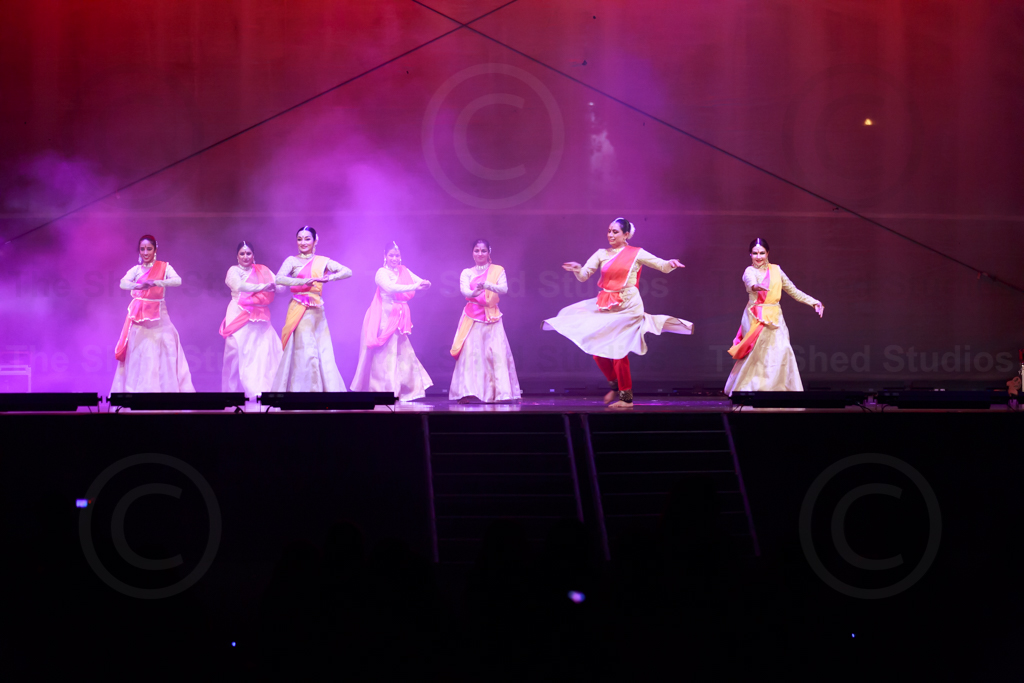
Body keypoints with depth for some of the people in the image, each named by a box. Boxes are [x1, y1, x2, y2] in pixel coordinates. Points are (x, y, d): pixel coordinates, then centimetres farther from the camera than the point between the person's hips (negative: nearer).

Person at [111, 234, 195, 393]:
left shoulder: (164, 267, 3)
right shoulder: (136, 270, 6)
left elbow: (177, 281, -14)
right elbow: (123, 283, -12)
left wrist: (155, 283, -30)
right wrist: (138, 286, -34)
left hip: (158, 316, -1)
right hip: (139, 317, 1)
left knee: (166, 350, -9)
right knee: (139, 354, -4)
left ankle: (167, 390, -6)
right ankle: (137, 392, -2)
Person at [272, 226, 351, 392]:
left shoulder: (323, 261, 11)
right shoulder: (292, 261, 3)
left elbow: (348, 272, 3)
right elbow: (279, 279, -13)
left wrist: (330, 277, -15)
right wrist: (303, 281, -23)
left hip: (317, 311, 3)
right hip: (299, 311, -3)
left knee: (324, 352, 0)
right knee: (305, 351, -9)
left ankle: (328, 389, 2)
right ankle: (302, 389, -7)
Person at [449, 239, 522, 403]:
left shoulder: (498, 270, 6)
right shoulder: (467, 273, 8)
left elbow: (504, 289, -11)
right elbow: (464, 290, -10)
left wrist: (487, 285, -29)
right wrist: (474, 293, -33)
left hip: (491, 317, 0)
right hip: (472, 318, 0)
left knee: (496, 353, -8)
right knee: (469, 353, -9)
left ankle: (499, 392, -8)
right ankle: (466, 392, -10)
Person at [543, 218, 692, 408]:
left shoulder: (636, 254, 1)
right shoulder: (602, 254, 9)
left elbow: (663, 266, -1)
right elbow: (583, 276, 4)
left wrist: (671, 263, -23)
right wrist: (577, 269, -18)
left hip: (627, 306, -5)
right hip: (605, 307, 5)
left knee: (618, 350, -7)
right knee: (598, 350, 3)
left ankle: (626, 397, 2)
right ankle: (615, 385, 25)